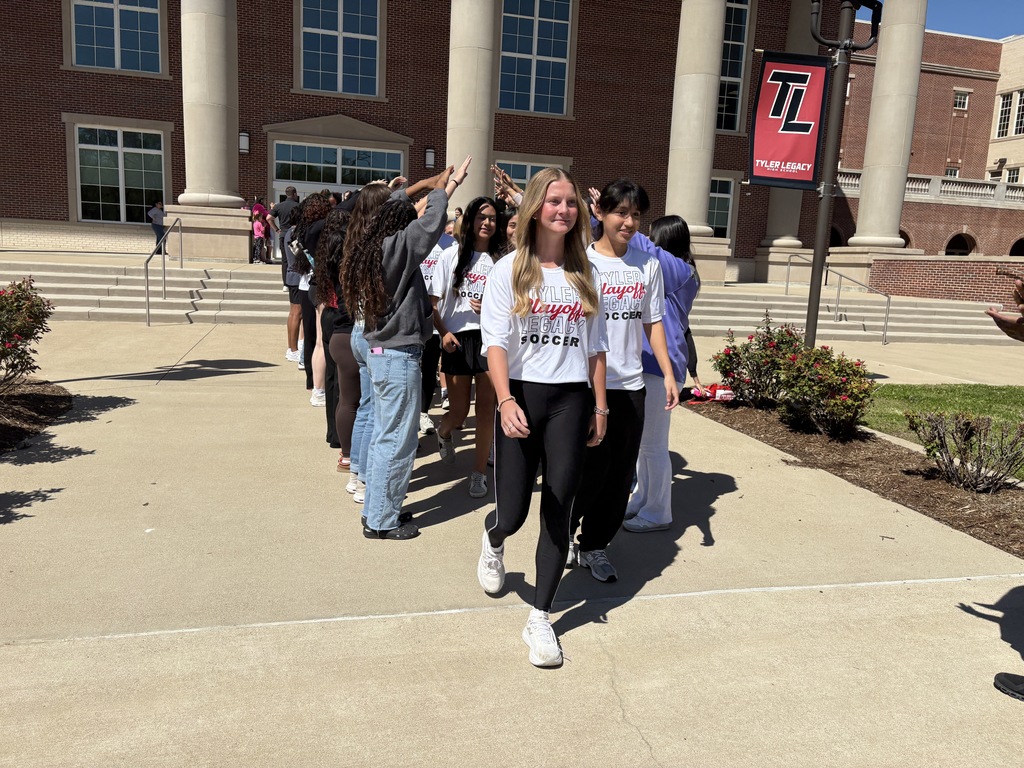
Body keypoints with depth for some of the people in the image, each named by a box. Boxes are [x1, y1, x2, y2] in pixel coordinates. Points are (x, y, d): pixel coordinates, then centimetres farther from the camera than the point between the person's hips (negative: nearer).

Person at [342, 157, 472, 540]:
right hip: (400, 356, -9)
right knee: (397, 441, -1)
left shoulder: (370, 248, 8)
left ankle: (376, 508, 27)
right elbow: (430, 224, -22)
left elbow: (391, 209, 21)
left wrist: (426, 184, 20)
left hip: (380, 351, 9)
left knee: (382, 434, 17)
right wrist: (447, 186, -5)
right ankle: (381, 521, 8)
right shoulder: (397, 247, -16)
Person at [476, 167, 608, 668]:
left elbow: (594, 347, 13)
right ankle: (492, 544, 39)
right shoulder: (509, 271, 0)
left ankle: (540, 619, 15)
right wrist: (505, 401, -20)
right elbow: (495, 344, -7)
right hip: (521, 396, -2)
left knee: (558, 514, 2)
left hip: (571, 401, 3)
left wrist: (599, 407, 10)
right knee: (512, 513, 0)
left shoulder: (583, 275, 10)